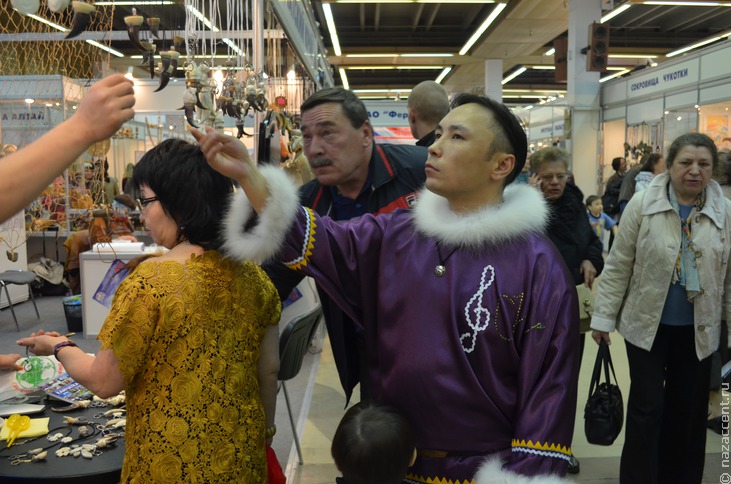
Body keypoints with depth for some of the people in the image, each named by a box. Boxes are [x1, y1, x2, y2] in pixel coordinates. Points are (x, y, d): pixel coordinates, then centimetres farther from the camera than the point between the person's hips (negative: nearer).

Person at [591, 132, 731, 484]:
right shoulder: (643, 204, -8)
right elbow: (619, 265, -5)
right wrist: (604, 317, -4)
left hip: (698, 329, 2)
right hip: (647, 323, -2)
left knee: (689, 409, 14)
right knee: (646, 406, 4)